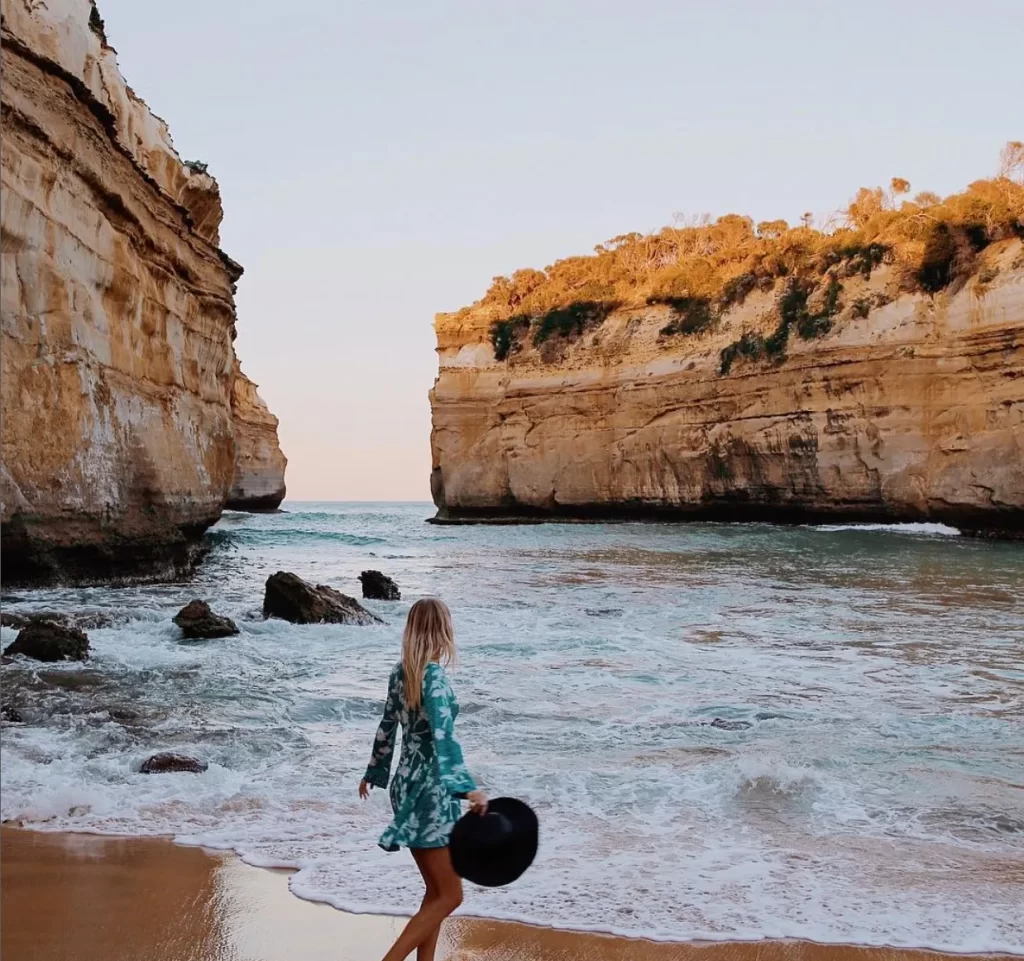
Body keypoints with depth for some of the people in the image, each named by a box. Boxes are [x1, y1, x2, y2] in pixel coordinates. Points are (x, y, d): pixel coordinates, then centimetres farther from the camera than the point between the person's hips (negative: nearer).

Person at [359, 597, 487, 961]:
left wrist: (373, 773, 29)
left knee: (436, 891, 16)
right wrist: (468, 788, -40)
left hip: (407, 784, 8)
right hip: (430, 791, -8)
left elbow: (387, 727, 16)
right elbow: (443, 738, -30)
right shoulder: (434, 677, -18)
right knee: (449, 895, 0)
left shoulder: (401, 673, 5)